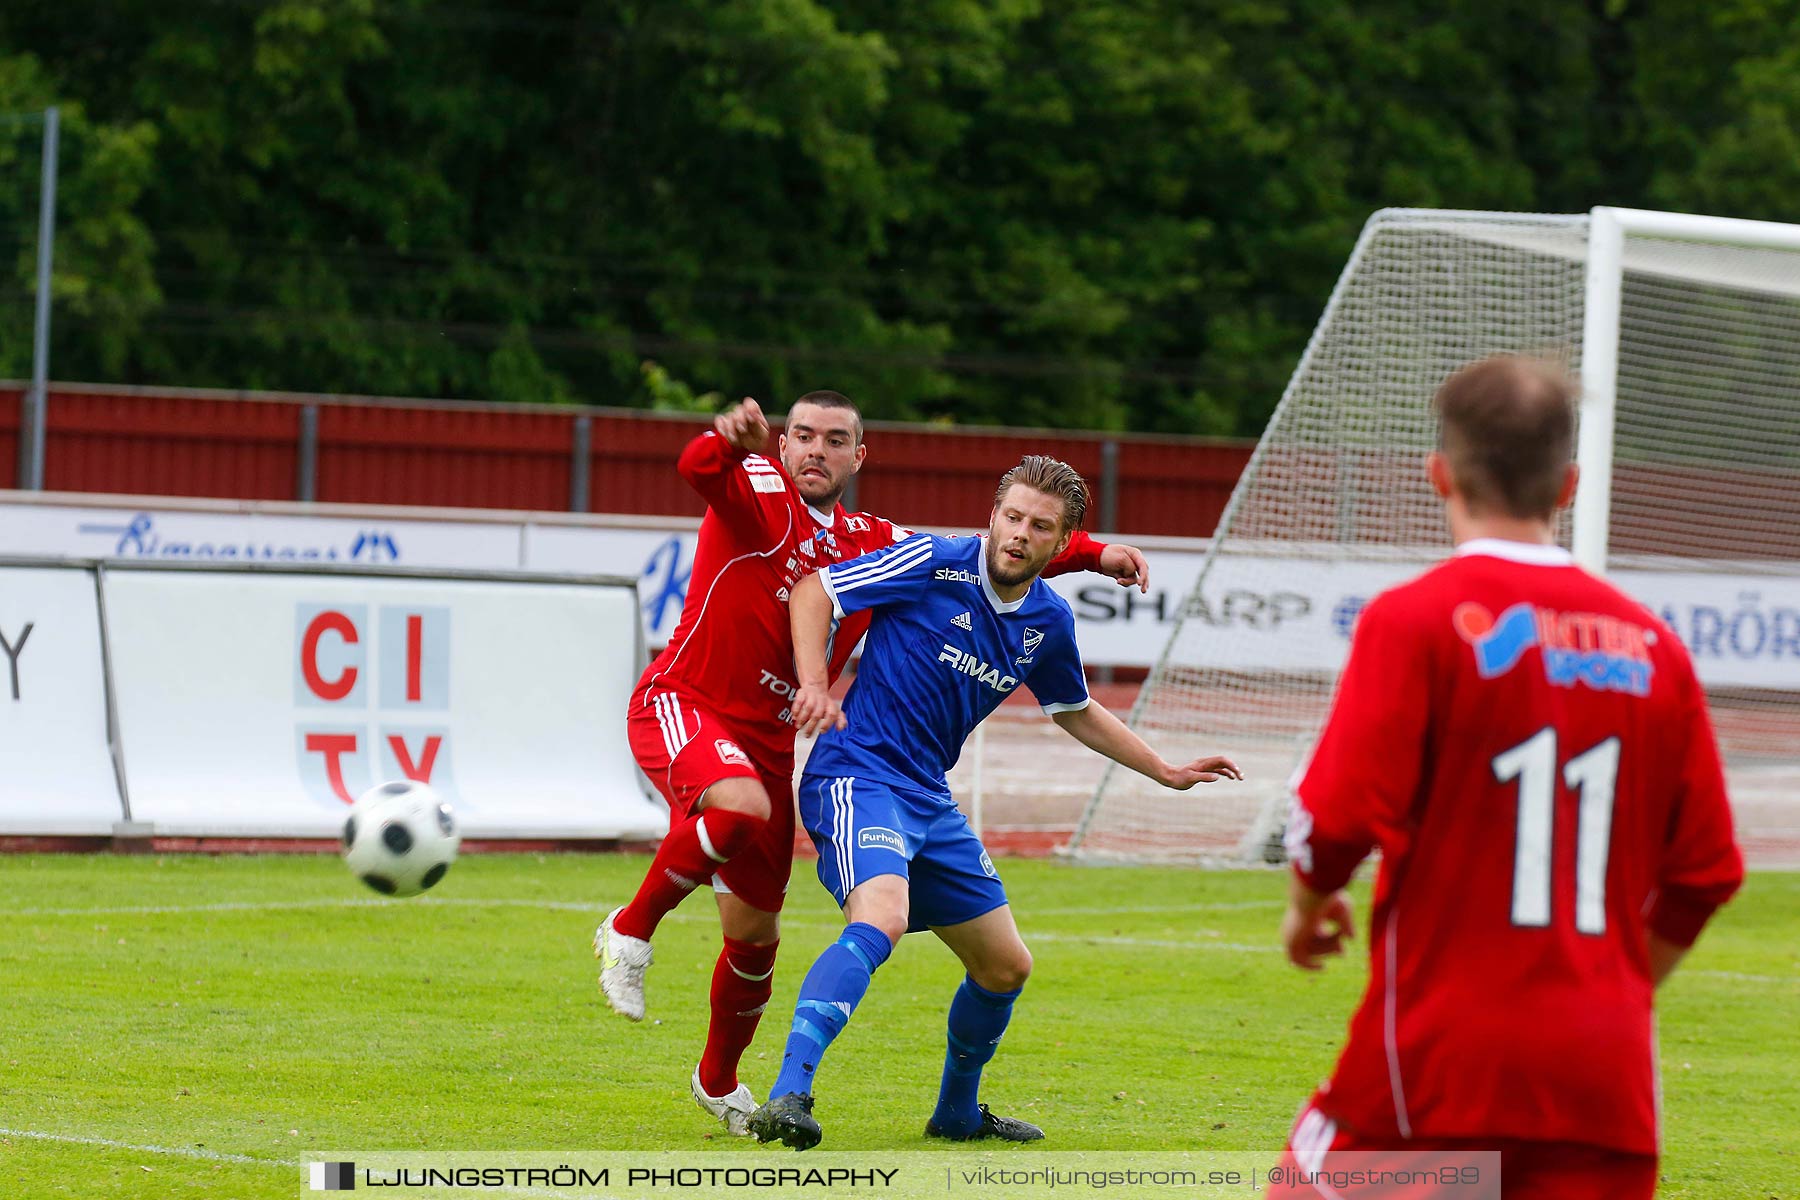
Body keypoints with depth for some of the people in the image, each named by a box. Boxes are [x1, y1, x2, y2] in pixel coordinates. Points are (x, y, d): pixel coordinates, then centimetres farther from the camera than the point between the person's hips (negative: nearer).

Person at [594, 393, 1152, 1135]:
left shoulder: (871, 544, 13)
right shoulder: (760, 494, -5)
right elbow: (699, 468, -28)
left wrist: (1092, 554, 10)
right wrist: (730, 440, -53)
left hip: (768, 742, 6)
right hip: (681, 705, -6)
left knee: (755, 934, 9)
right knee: (742, 805, -39)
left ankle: (718, 1081, 34)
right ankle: (631, 931, -18)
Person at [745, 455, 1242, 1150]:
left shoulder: (1048, 622, 8)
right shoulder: (934, 565, -11)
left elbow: (1076, 713, 27)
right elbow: (813, 592, -7)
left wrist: (1166, 772, 26)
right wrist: (814, 686, -21)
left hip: (930, 801, 8)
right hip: (859, 774, -8)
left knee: (1005, 967, 14)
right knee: (881, 919, -34)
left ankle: (957, 1113, 37)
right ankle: (787, 1095, -42)